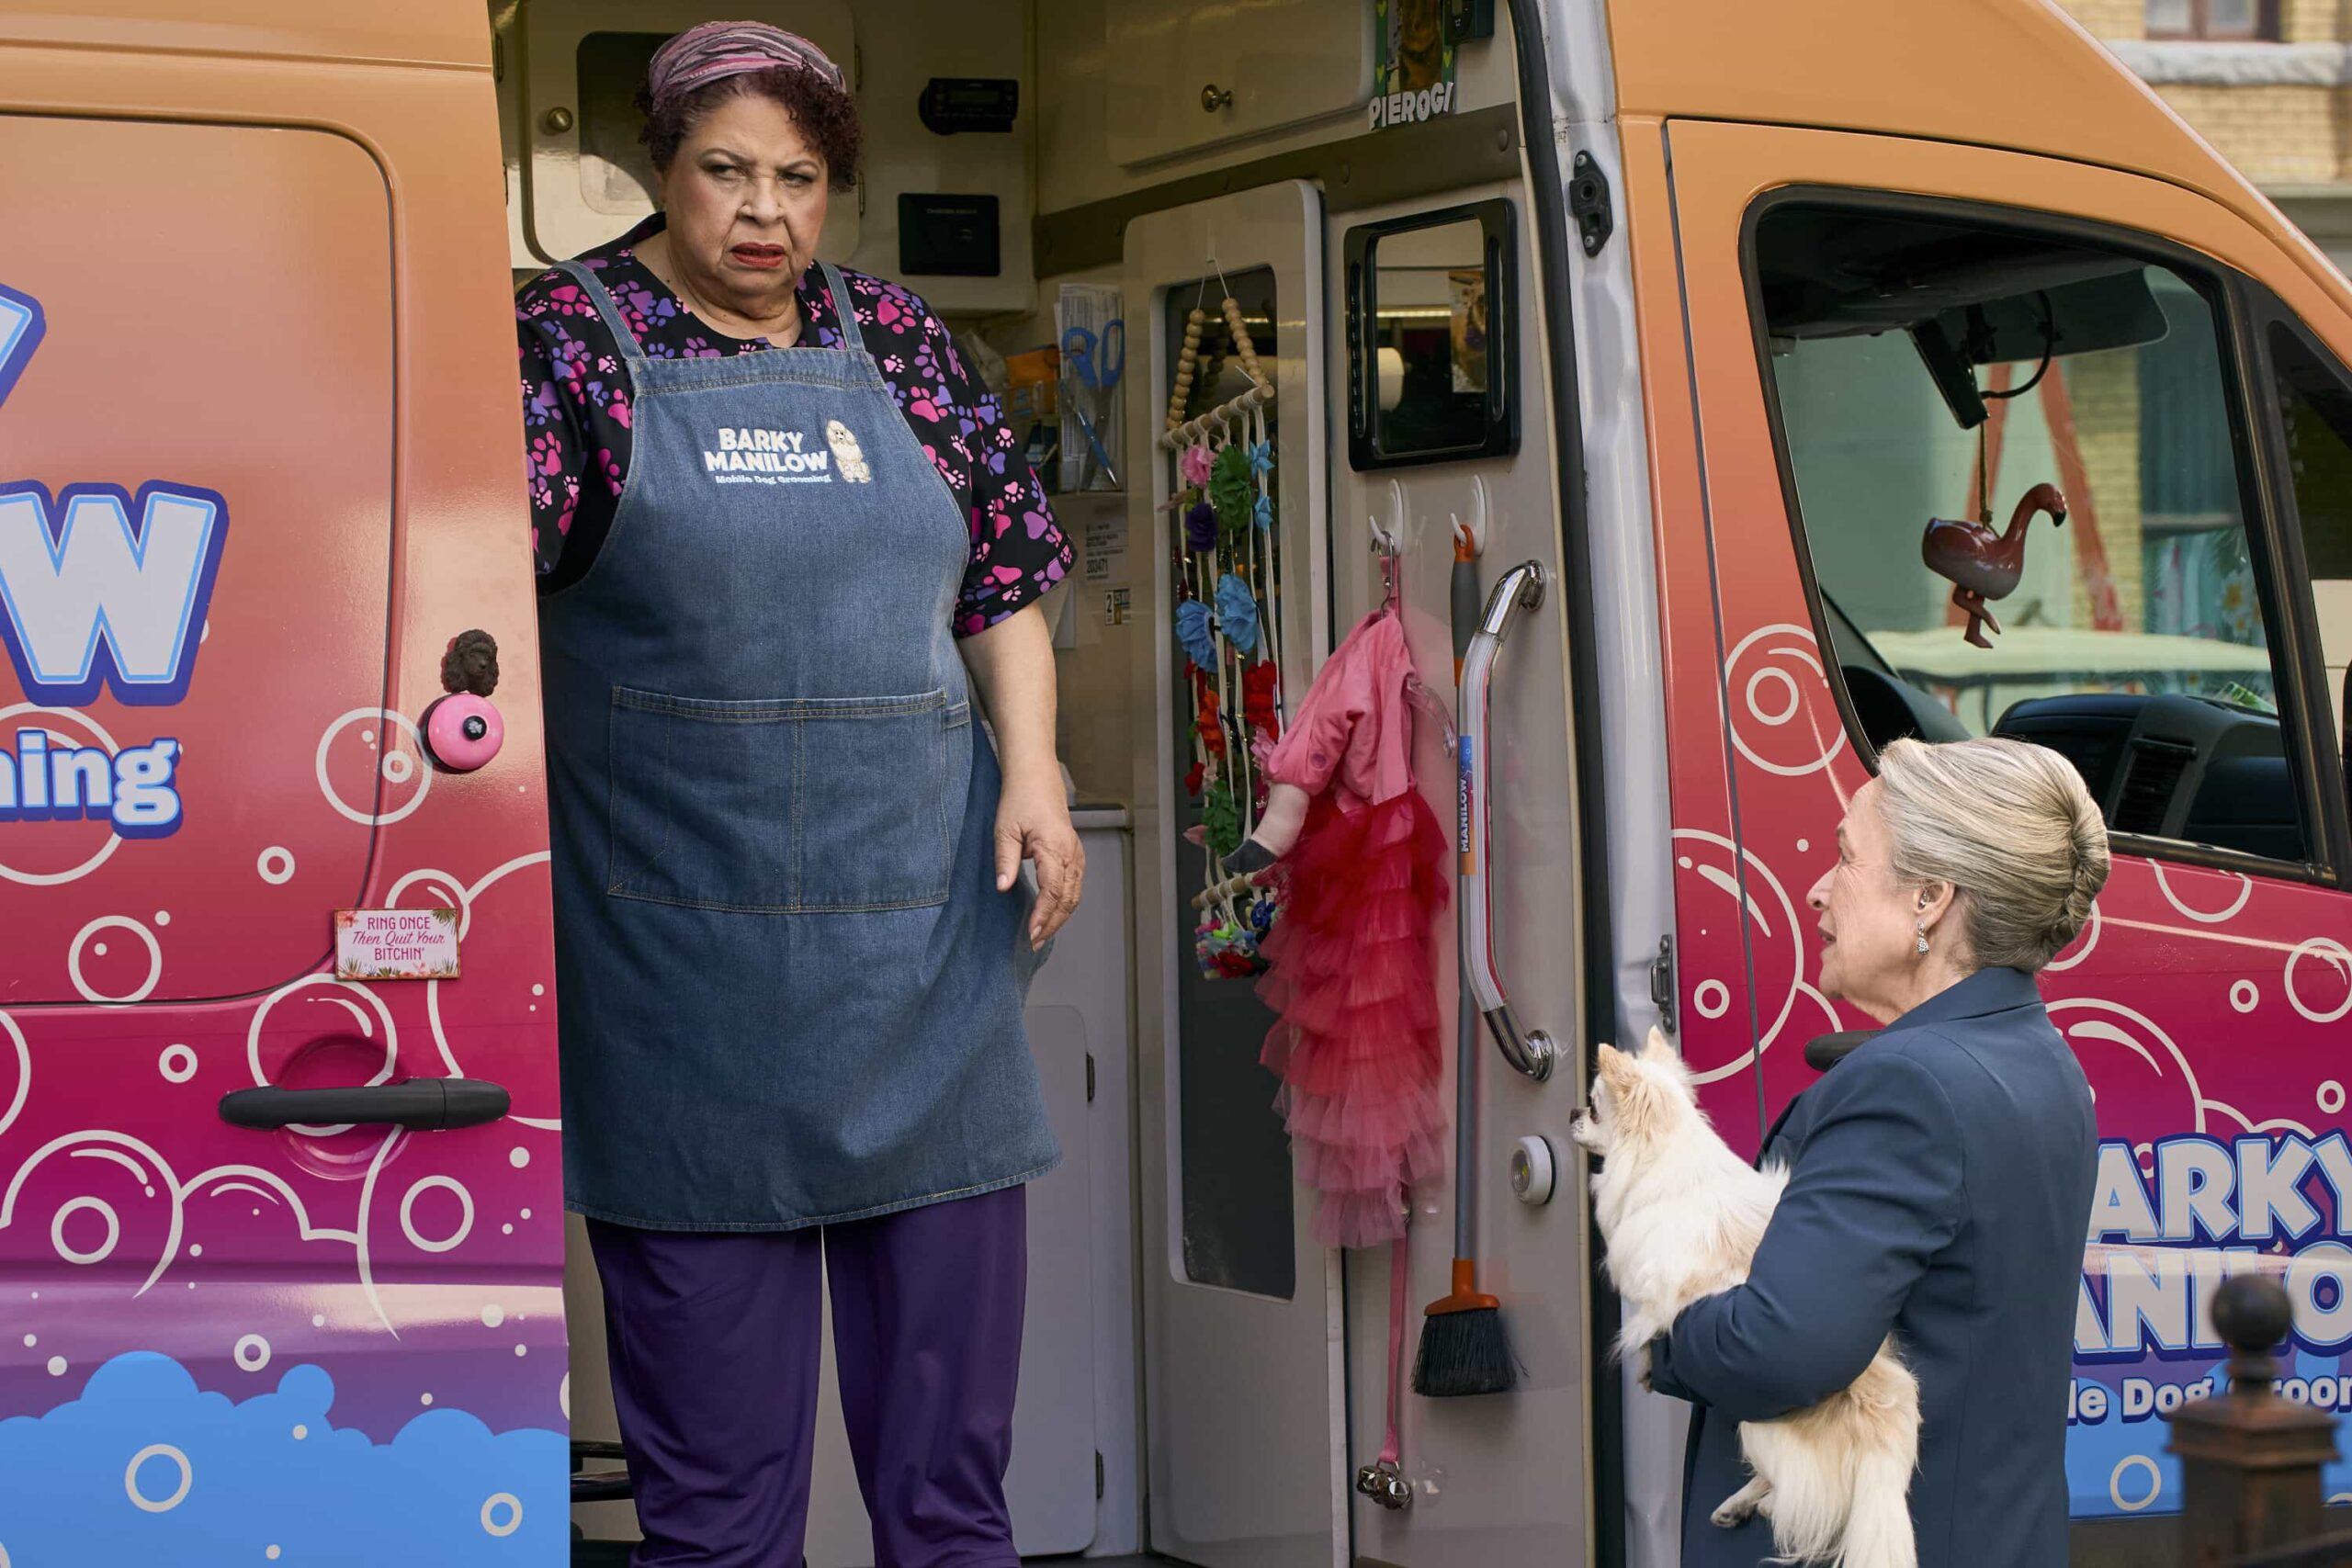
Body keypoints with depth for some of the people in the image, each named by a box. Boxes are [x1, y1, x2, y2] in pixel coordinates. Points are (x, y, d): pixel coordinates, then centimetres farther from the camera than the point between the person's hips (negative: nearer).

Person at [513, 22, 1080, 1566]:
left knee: (950, 1385, 9)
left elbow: (1004, 580, 15)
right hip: (684, 959, -3)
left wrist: (1032, 771, 1)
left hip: (920, 916, 4)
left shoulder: (897, 341, 11)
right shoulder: (568, 336, 0)